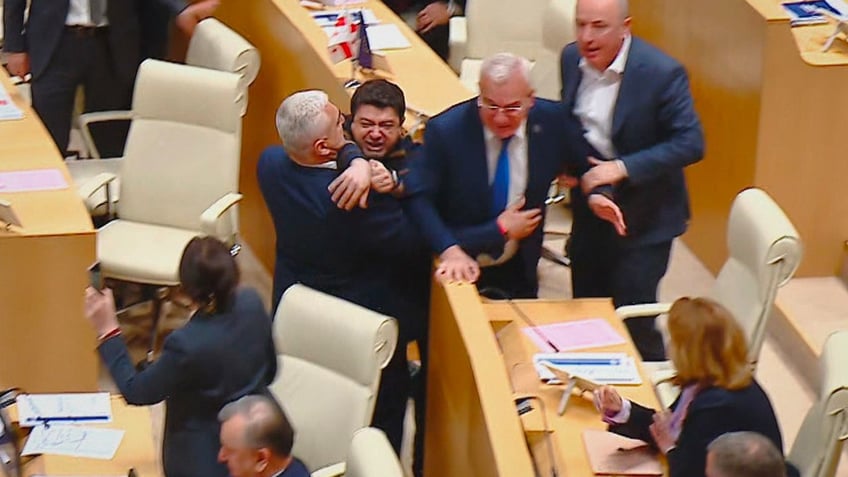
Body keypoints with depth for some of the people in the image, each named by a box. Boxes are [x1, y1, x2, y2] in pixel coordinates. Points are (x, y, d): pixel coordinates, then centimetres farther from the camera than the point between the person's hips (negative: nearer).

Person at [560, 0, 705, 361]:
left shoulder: (662, 73, -20)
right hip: (590, 210, 6)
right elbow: (570, 132, 5)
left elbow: (690, 144, -20)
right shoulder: (571, 60, -3)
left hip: (644, 218, -5)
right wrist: (589, 189, -10)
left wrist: (622, 168, -25)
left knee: (632, 320, -3)